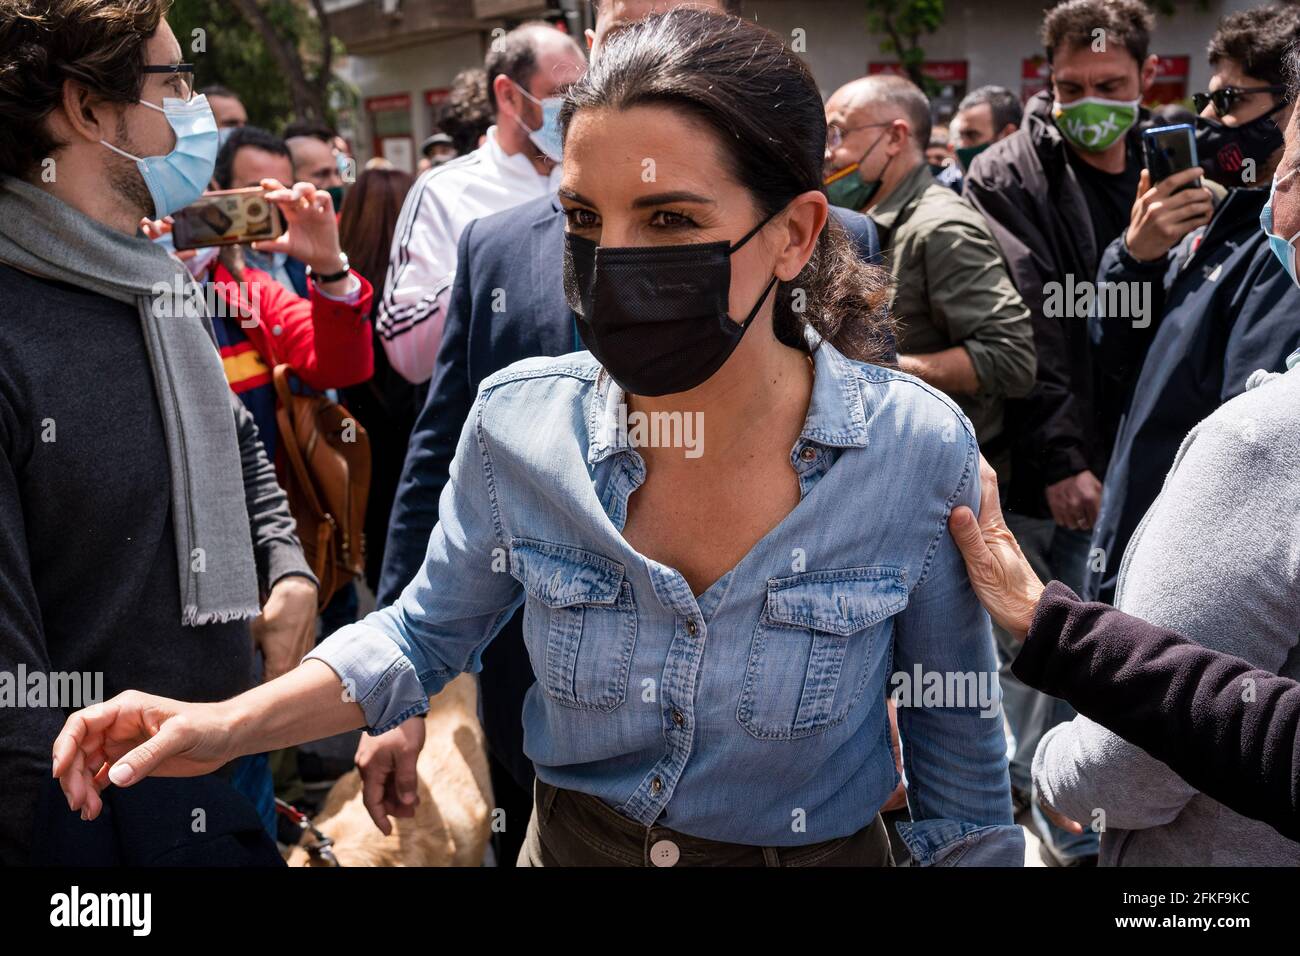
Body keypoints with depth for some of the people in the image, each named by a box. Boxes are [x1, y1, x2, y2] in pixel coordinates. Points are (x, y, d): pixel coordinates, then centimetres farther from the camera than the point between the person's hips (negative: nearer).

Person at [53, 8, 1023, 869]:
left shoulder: (918, 451, -23)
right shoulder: (518, 423, -17)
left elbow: (956, 738, -8)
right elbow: (427, 633, 0)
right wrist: (230, 724, -11)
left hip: (820, 849, -2)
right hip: (570, 841, 2)